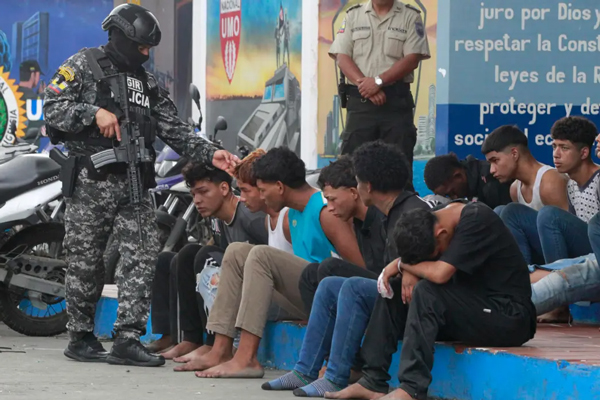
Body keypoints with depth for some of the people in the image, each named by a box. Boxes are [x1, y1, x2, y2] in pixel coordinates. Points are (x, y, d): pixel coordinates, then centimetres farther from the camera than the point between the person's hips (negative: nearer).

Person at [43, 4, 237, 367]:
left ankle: (128, 338, -8)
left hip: (134, 183, 5)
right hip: (91, 182, -5)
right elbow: (53, 109, -7)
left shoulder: (148, 83, 19)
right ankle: (81, 337, 13)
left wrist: (210, 154, 2)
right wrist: (95, 113, -19)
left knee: (143, 254, -7)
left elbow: (175, 130, 14)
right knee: (85, 261, 1)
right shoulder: (84, 65, 2)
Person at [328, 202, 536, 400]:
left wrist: (402, 264, -11)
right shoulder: (441, 217, 4)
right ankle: (373, 381, -4)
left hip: (509, 316, -9)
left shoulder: (476, 221, -21)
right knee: (393, 289, 1)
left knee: (426, 293, -27)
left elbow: (440, 273, -28)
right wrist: (409, 272, -13)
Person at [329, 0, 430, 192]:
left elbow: (412, 59, -5)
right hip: (360, 99, 2)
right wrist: (363, 83, -13)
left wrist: (379, 81, -15)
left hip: (397, 99, -2)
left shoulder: (410, 17, 4)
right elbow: (342, 56, 3)